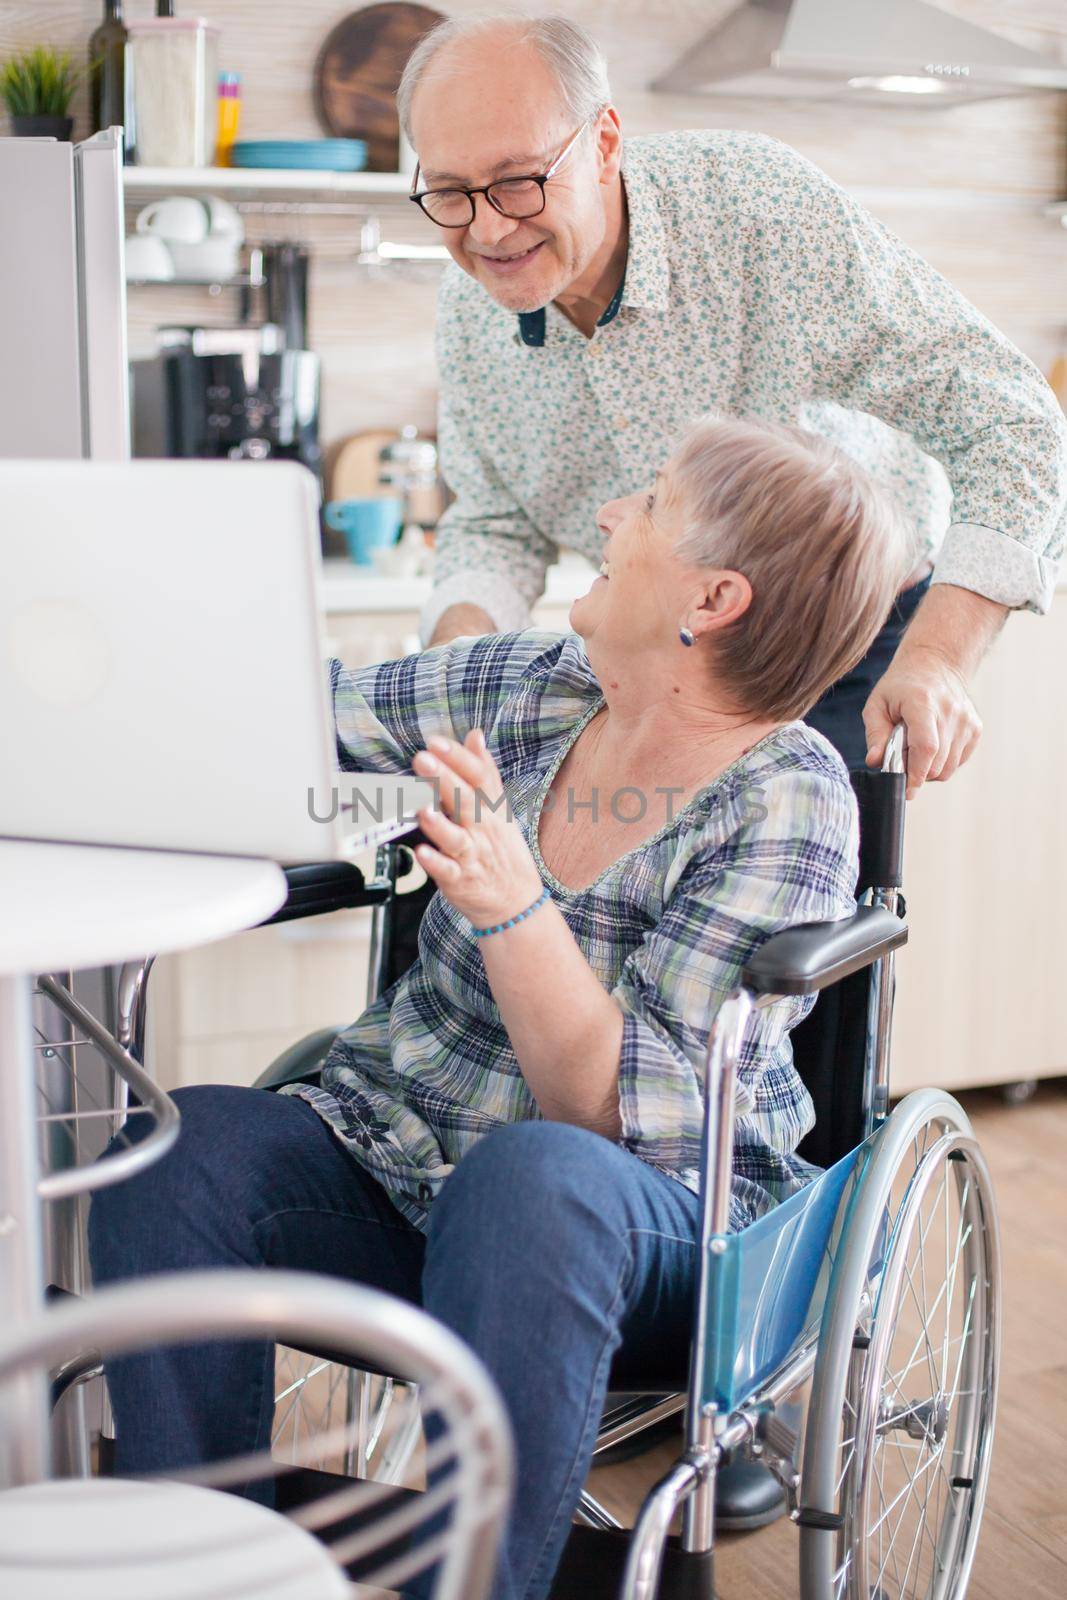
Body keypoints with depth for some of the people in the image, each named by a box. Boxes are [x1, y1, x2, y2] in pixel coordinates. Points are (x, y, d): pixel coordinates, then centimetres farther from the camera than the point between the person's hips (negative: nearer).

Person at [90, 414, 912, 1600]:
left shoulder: (786, 806, -13)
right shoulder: (533, 689, 3)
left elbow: (617, 1110, -19)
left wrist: (513, 906, -32)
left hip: (653, 1220, -5)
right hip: (395, 1157, 5)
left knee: (530, 1178, -40)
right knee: (179, 1149, -24)